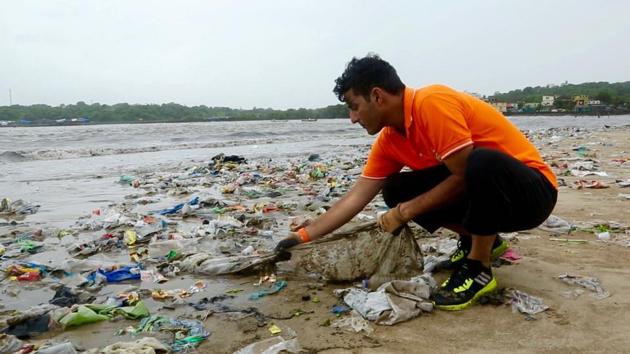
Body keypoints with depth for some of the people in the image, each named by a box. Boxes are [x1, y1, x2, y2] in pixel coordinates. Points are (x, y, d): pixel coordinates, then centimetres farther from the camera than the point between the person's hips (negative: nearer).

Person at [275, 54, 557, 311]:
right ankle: (479, 240, 9)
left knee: (482, 162, -38)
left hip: (531, 190, -7)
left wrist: (405, 212, -17)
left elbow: (464, 176, -25)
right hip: (483, 190, 7)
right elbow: (356, 197, 0)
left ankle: (479, 268, -16)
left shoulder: (433, 102, -26)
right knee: (396, 190, -4)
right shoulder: (388, 139, -1)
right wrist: (303, 236, -2)